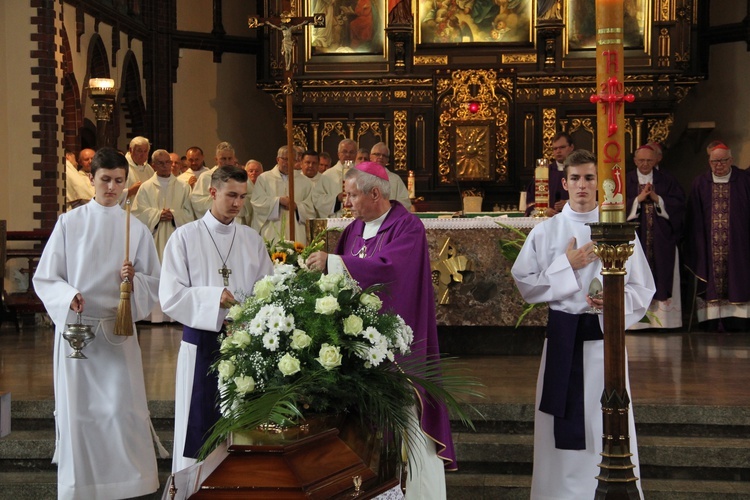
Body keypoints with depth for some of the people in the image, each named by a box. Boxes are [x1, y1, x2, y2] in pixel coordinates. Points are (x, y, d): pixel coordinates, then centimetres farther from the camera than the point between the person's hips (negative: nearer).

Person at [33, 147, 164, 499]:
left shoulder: (136, 229, 6)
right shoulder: (69, 223, 2)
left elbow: (154, 283, 8)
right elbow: (44, 278, 2)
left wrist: (134, 278, -14)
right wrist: (68, 295, -18)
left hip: (118, 330, 1)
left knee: (122, 408, -5)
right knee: (78, 409, 2)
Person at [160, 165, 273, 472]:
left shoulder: (252, 240, 9)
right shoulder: (186, 237, -1)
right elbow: (170, 297, -7)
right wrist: (215, 297, -17)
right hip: (202, 344, -3)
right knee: (199, 427, 0)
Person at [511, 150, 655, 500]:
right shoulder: (545, 231, 4)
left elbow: (643, 289, 3)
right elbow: (525, 285, 1)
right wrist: (567, 266, -8)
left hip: (605, 335, -1)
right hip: (562, 335, 1)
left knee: (607, 424, 0)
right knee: (563, 426, 4)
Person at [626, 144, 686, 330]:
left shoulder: (667, 180, 9)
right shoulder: (626, 180, 7)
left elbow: (679, 203, 1)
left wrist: (657, 199, -10)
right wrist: (638, 199, -12)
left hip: (662, 239, 1)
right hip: (636, 237, -1)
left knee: (662, 277, -1)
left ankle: (662, 319, 2)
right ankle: (638, 319, -1)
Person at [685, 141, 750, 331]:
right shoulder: (700, 183, 7)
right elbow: (694, 219, 7)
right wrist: (697, 244, 0)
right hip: (709, 245, 1)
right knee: (712, 284, -1)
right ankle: (714, 323, 3)